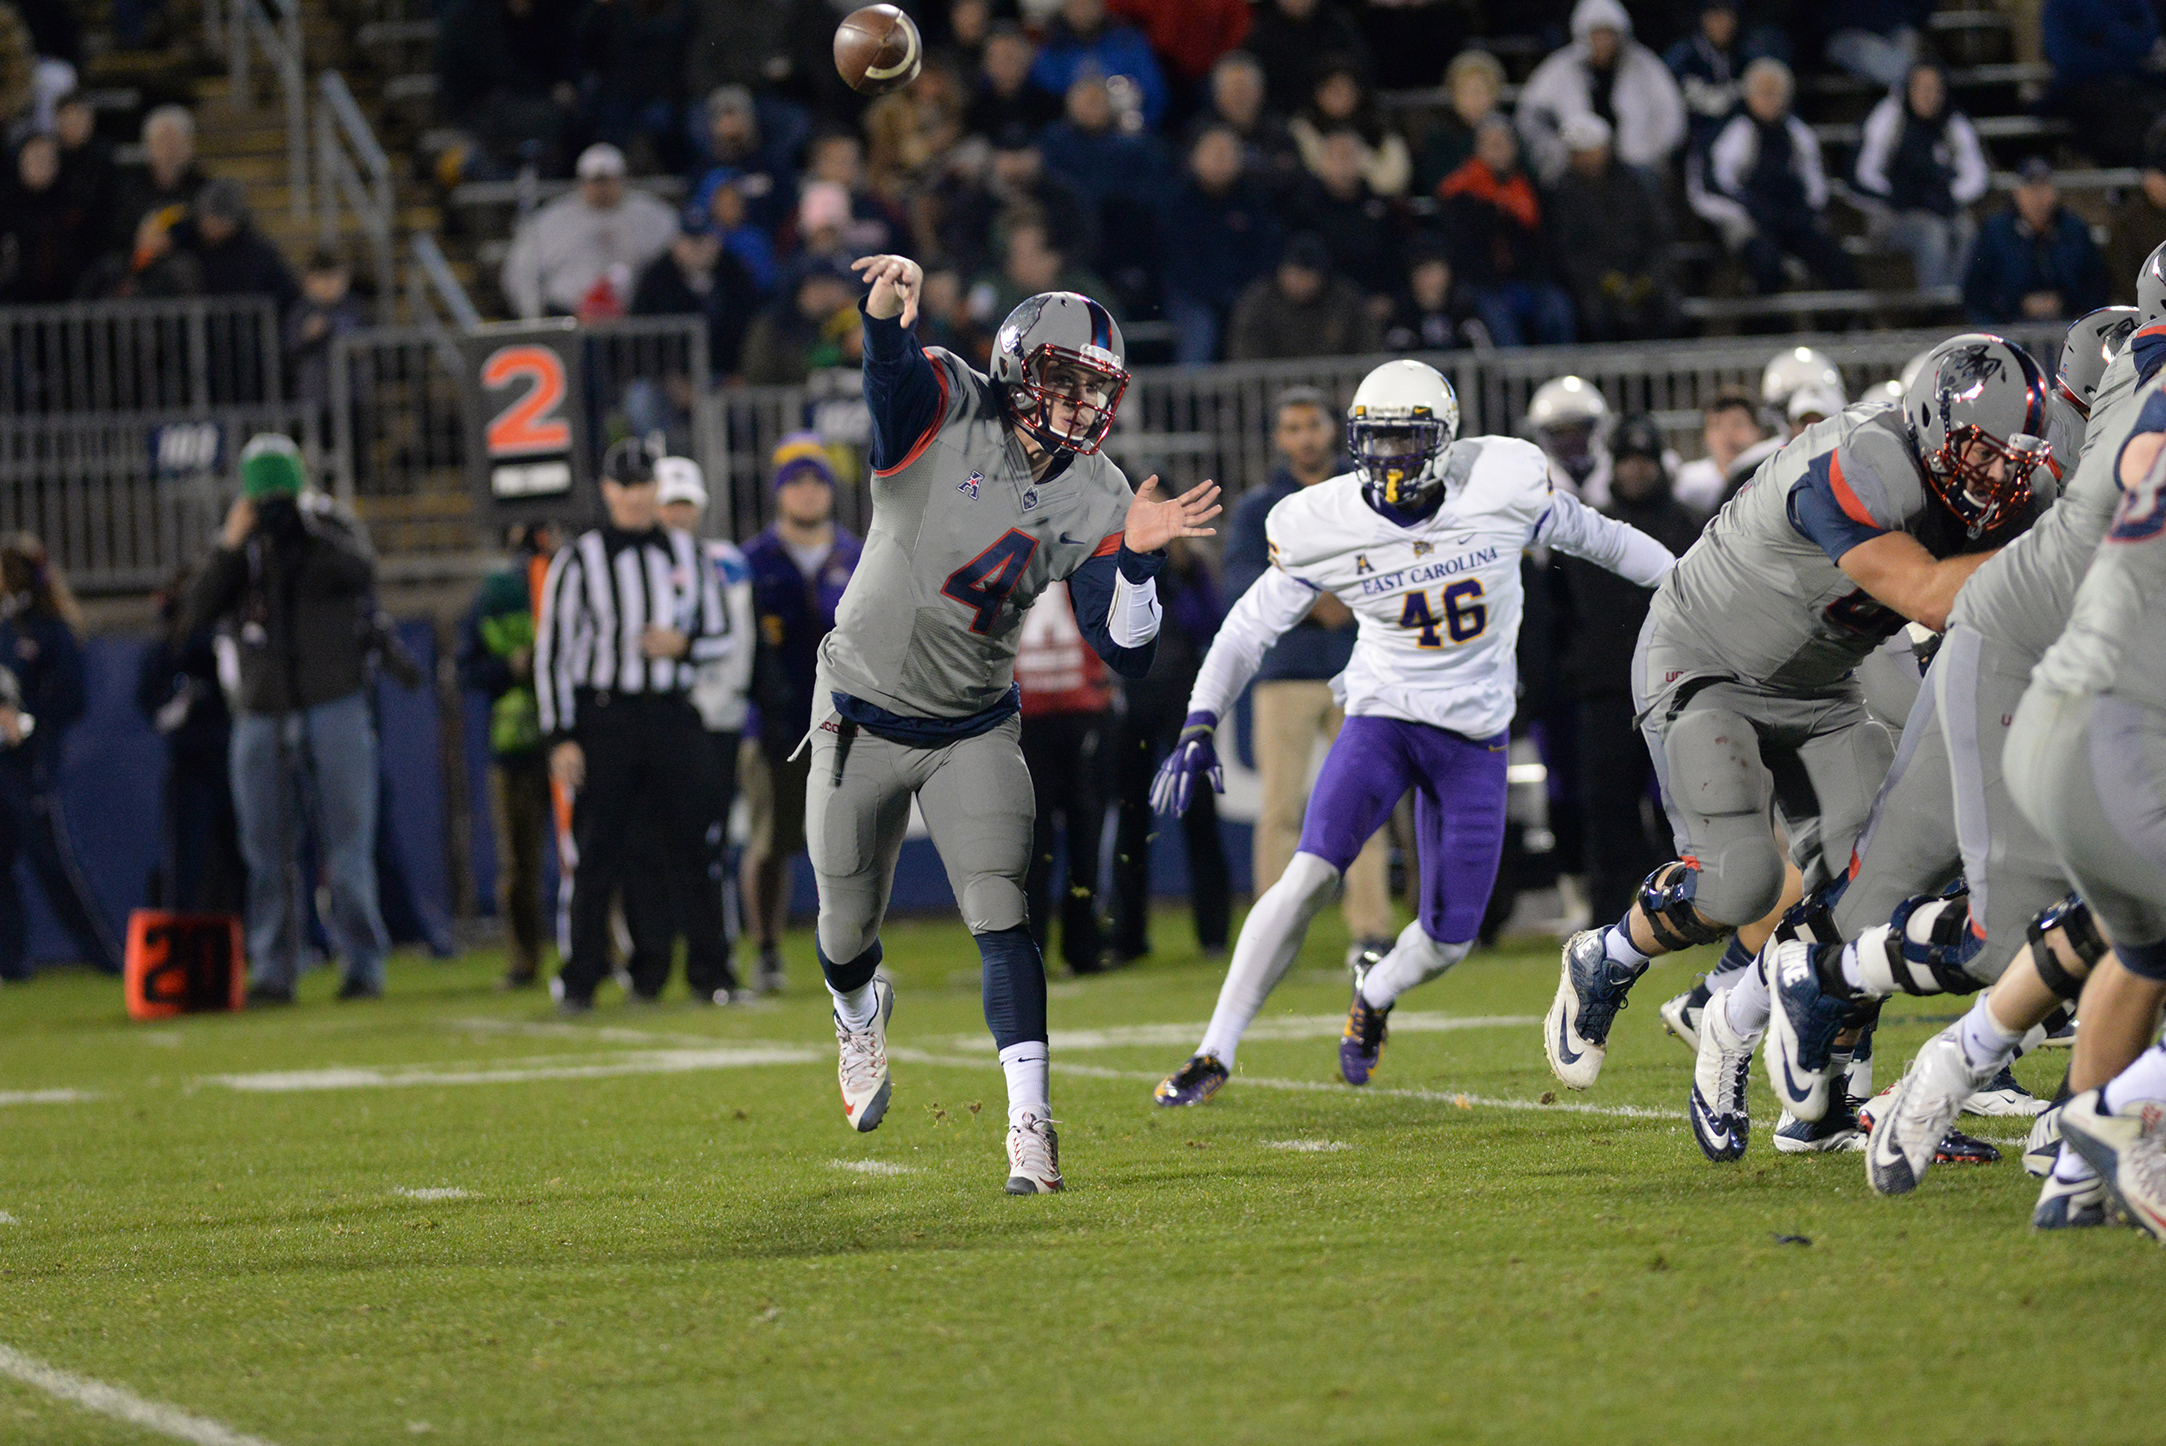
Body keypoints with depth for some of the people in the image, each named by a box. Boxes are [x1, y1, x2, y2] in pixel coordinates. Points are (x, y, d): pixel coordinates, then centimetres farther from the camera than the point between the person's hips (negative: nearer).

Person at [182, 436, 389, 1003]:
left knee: (346, 844, -4)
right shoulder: (242, 551, 10)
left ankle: (363, 962, 0)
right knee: (268, 851, 1)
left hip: (334, 707, -3)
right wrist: (229, 547, -11)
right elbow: (197, 612, -2)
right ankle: (272, 971, 3)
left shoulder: (332, 534, 4)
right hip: (262, 717, 3)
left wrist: (313, 525, -23)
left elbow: (360, 568, -17)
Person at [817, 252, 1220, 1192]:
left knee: (999, 914, -15)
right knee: (848, 927, 13)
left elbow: (1124, 653, -12)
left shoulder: (1093, 505, -9)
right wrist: (886, 308, -63)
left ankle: (1029, 1121, -13)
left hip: (974, 729, 1)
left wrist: (1138, 558, -30)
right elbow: (891, 367, -41)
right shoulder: (950, 415, -17)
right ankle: (859, 1015, 49)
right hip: (863, 716, -1)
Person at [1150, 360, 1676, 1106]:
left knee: (1448, 939, 0)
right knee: (1312, 873, -22)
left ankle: (1374, 995, 37)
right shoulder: (1326, 526, -13)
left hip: (1475, 734, 1)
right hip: (1383, 715, -1)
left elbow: (1589, 535, 4)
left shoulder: (1505, 482, -13)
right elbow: (1249, 628, -3)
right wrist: (1198, 729, -12)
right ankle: (1215, 1053, -15)